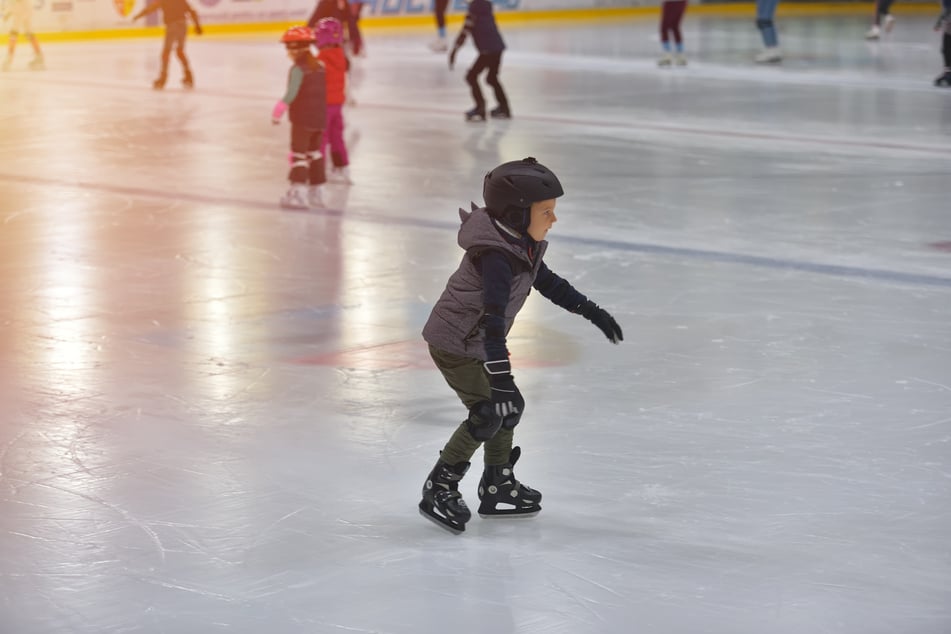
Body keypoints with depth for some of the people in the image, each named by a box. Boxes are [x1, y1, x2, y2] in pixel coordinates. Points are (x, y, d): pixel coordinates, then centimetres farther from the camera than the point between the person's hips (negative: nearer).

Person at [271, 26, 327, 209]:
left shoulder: (298, 69, -15)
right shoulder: (320, 67, 8)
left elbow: (291, 94, -24)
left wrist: (279, 110, -21)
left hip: (302, 118, -7)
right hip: (320, 117, 8)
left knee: (299, 152, -5)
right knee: (314, 152, 17)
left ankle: (298, 191, -12)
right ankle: (315, 191, 24)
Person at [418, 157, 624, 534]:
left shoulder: (524, 246, 1)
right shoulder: (496, 255, -30)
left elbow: (549, 284, 18)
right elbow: (492, 316, -38)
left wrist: (592, 312, 19)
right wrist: (500, 373, -44)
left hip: (479, 343, 10)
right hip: (453, 344, -10)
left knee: (510, 407, 15)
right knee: (487, 414, -16)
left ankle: (498, 488, 28)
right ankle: (439, 491, -5)